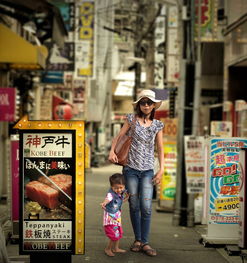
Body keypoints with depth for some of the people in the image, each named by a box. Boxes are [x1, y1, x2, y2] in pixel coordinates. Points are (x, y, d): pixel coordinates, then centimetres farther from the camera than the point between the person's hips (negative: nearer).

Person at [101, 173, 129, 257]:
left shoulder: (121, 193, -3)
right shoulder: (111, 194, -28)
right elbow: (108, 199, -51)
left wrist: (126, 197, 1)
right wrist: (104, 203, -73)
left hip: (117, 216, 9)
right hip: (110, 217, -9)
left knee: (119, 233, 21)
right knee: (114, 235, -9)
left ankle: (116, 248, 39)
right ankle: (108, 249, 13)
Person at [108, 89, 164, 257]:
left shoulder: (157, 125, 8)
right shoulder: (132, 119, 5)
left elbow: (160, 149, 9)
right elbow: (118, 137, 8)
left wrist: (161, 170, 1)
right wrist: (112, 151, -9)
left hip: (147, 170, 0)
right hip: (131, 169, 0)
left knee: (146, 207, -7)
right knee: (134, 206, 5)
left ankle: (145, 243, 1)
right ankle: (137, 240, 16)